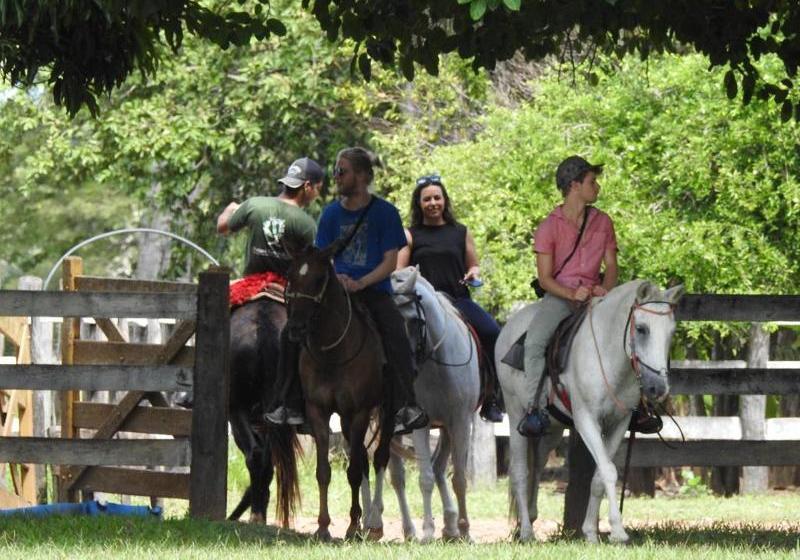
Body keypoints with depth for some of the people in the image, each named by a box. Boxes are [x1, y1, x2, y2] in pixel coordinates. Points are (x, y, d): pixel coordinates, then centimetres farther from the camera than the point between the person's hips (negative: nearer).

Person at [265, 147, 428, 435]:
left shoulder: (384, 212, 0)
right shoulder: (332, 213, 10)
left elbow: (390, 261, -4)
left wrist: (360, 283, -19)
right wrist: (335, 278, -14)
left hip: (375, 290, -3)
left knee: (395, 333, -31)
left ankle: (406, 407, -31)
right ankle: (291, 406, -10)